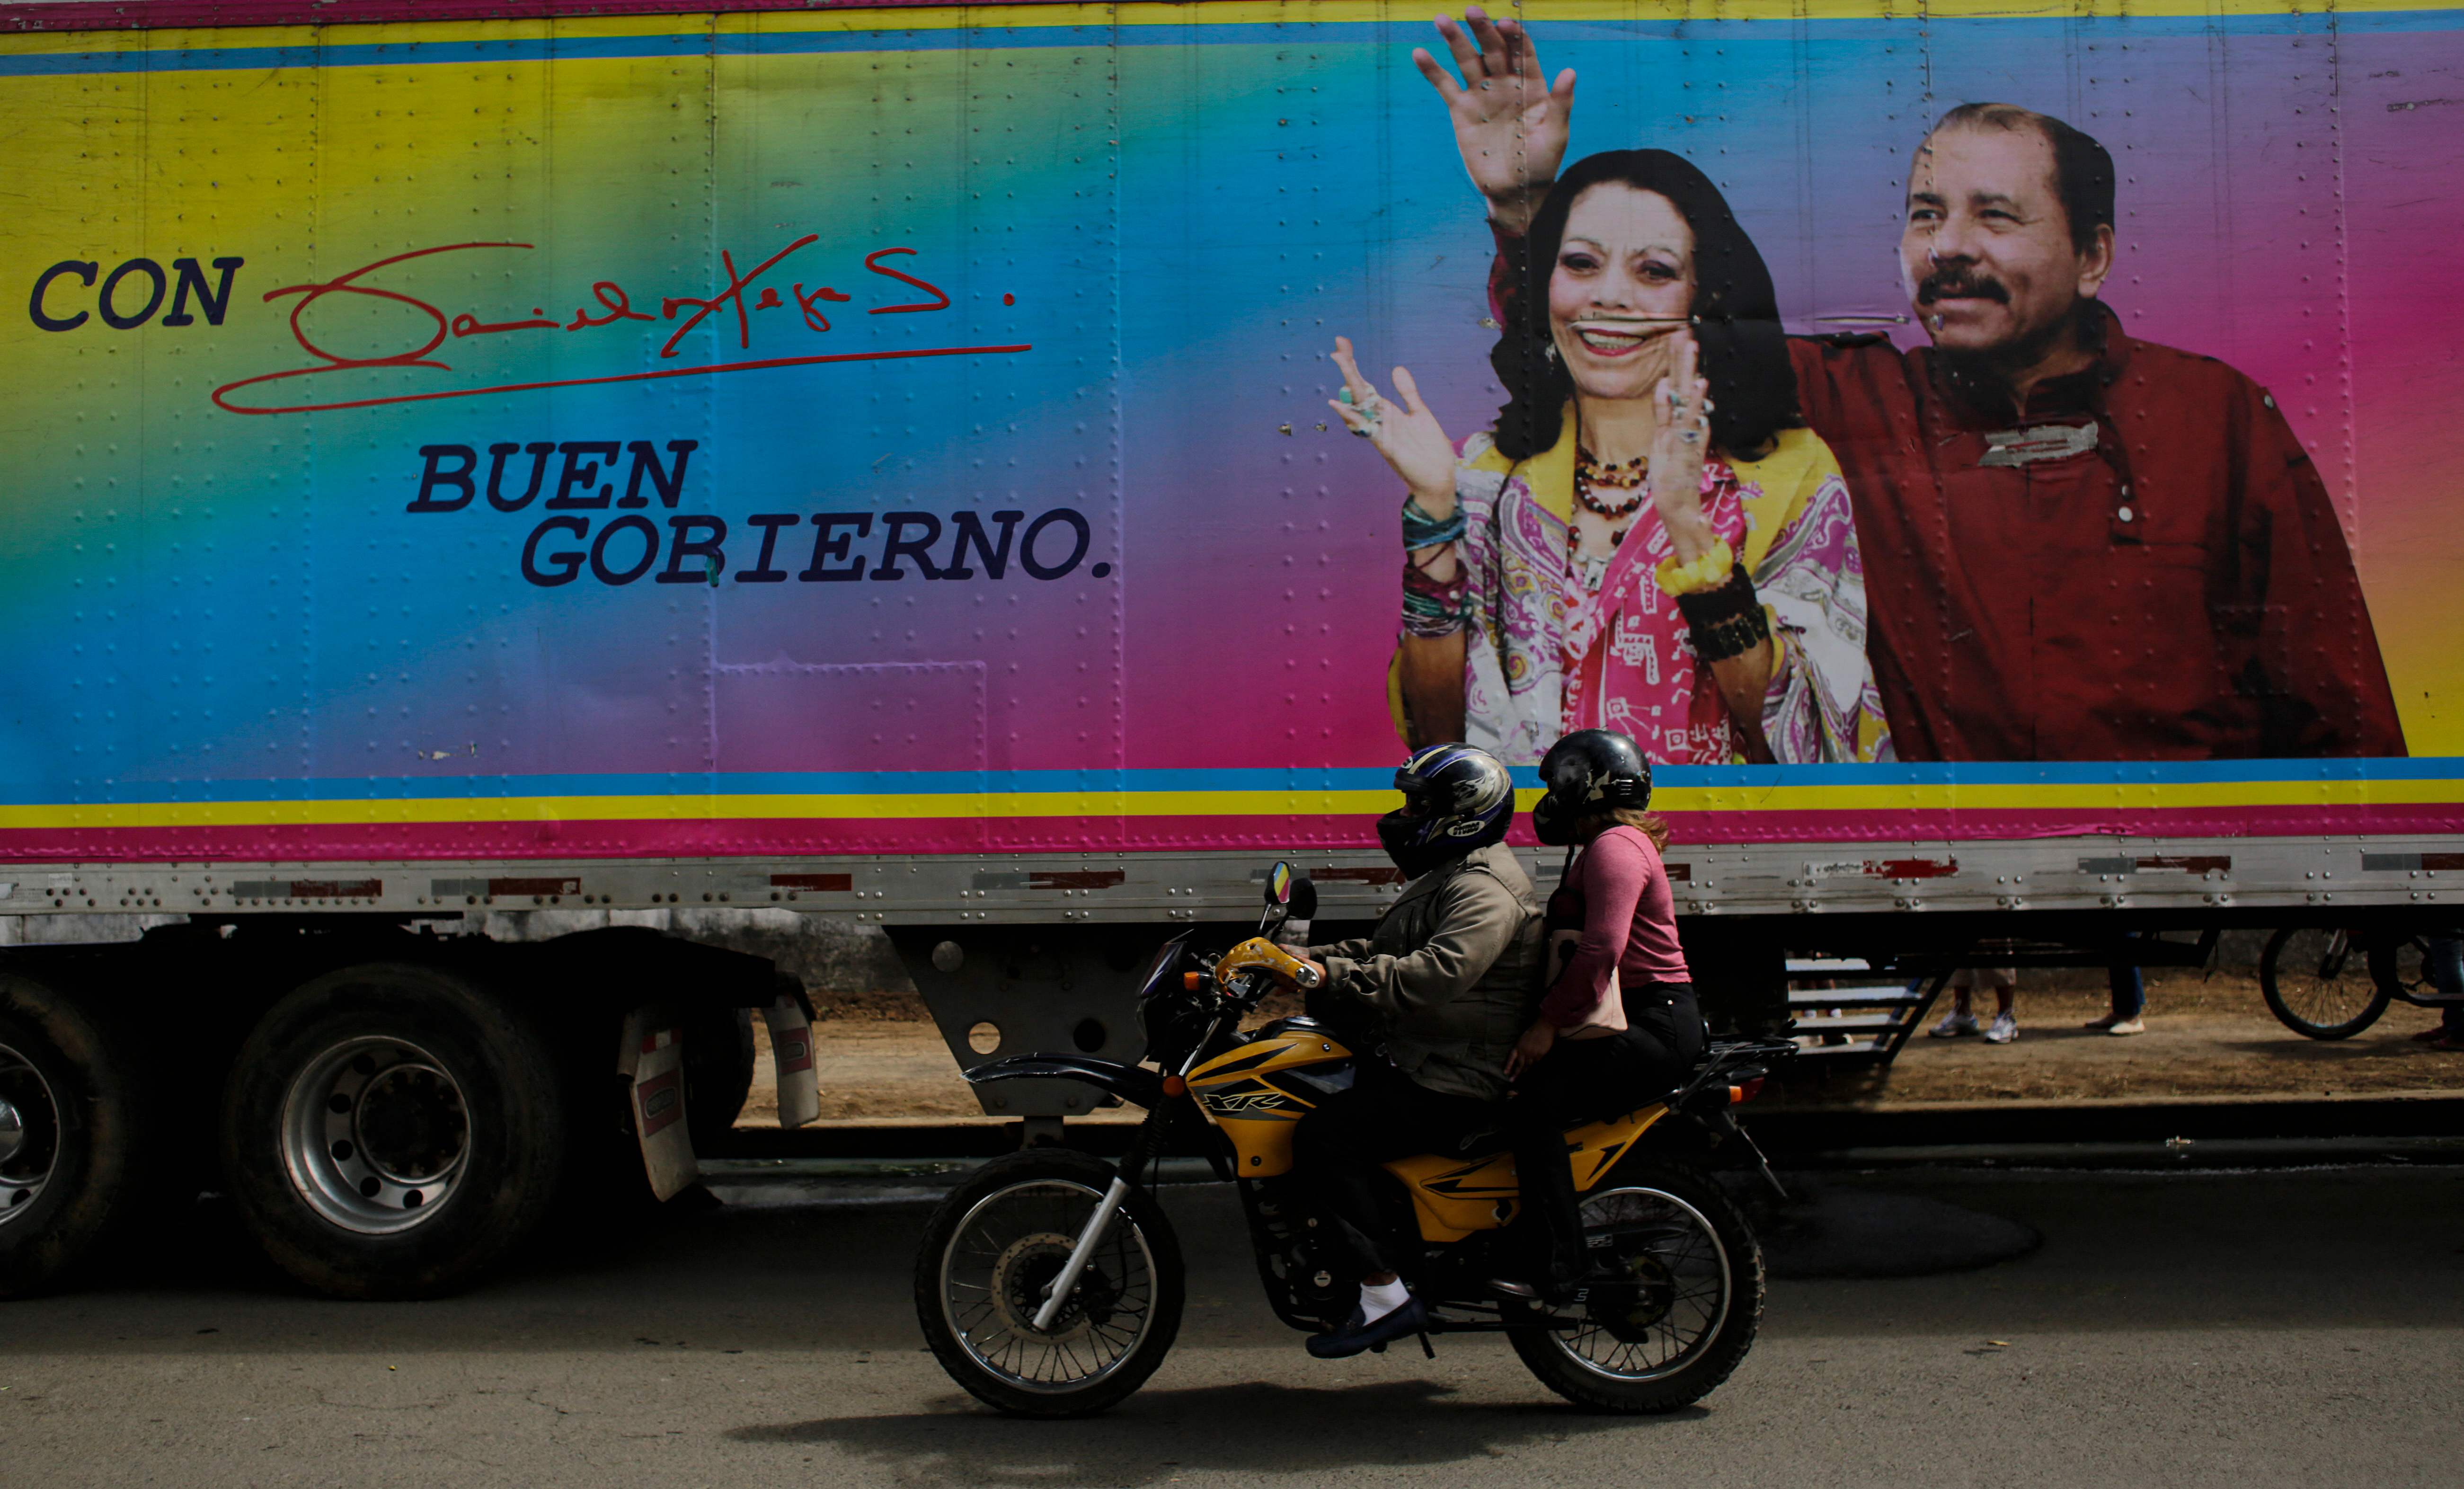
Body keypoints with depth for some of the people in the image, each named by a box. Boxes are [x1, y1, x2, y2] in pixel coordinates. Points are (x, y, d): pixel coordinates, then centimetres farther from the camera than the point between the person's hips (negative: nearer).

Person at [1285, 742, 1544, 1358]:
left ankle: (1386, 1296, -20)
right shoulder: (1447, 877, 19)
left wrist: (1331, 976, -31)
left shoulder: (1486, 891, -17)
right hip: (1423, 1063, 11)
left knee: (1326, 1136, -22)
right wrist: (1303, 959, 8)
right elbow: (1382, 952, 22)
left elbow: (1433, 975, -32)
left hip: (1459, 1085, -11)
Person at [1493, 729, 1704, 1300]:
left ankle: (1554, 1268, -24)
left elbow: (1602, 948, -24)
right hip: (1633, 1022, 11)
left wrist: (1548, 1024, -23)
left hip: (1652, 1027, -11)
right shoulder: (1602, 848, 24)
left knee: (1536, 1101, -23)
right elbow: (1581, 944, 26)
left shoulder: (1615, 847, -11)